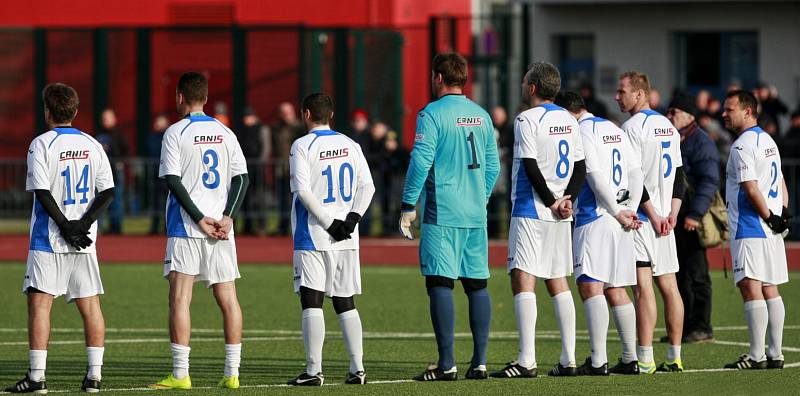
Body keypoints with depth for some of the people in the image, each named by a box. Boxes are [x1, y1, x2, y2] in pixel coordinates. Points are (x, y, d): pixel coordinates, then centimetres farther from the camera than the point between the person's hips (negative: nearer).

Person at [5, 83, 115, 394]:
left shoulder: (41, 145, -7)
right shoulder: (92, 145, 7)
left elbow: (42, 192, -14)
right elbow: (108, 191, 2)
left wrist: (67, 227, -11)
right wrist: (82, 224, -5)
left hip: (48, 240, -5)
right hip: (85, 243, 5)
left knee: (39, 303, -3)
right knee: (90, 305, 7)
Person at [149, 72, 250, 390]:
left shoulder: (176, 132, -3)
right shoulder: (225, 133, 10)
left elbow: (173, 181, -11)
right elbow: (241, 178, 4)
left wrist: (200, 219, -9)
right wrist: (227, 218, -3)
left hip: (186, 228, -4)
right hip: (221, 230, 4)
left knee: (179, 298, -3)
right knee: (228, 299, 5)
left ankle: (180, 374, -8)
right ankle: (232, 373, 4)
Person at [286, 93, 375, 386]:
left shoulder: (302, 146, -6)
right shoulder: (350, 146, 10)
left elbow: (303, 191, -15)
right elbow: (367, 186, 4)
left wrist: (329, 222, -12)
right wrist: (352, 218, -2)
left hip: (313, 237, -5)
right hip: (347, 239, 5)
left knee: (312, 302, -4)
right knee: (345, 303, 11)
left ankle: (313, 370, -9)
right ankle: (357, 369, 8)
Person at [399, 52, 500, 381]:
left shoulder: (432, 114, -8)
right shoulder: (481, 116, 12)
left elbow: (420, 162, -14)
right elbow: (492, 166, 16)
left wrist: (408, 206, -7)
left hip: (442, 215, -6)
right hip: (476, 215, 6)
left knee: (440, 284, -5)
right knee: (477, 284, 9)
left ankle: (447, 364, -10)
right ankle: (479, 362, 8)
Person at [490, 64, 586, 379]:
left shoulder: (527, 120, -10)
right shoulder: (568, 120, 12)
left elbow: (531, 168, -16)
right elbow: (580, 166, 11)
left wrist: (551, 201, -7)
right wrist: (568, 199, 1)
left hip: (531, 211, -8)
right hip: (560, 218, 8)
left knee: (522, 280, -9)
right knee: (558, 283, 13)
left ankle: (526, 361, -17)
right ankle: (568, 360, 10)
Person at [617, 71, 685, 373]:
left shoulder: (633, 127, -10)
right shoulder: (669, 127, 15)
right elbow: (678, 174, 15)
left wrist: (652, 214, -12)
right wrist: (672, 213, 8)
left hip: (641, 216, -8)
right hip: (663, 217, 8)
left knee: (643, 286, -11)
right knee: (668, 285, 9)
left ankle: (643, 360, -14)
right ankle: (674, 357, 11)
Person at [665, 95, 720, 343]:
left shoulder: (700, 143, -9)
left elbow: (710, 181, -17)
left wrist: (695, 214, -24)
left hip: (691, 221, -9)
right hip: (672, 218, 9)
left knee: (695, 274, -5)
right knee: (677, 275, 9)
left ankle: (701, 327, -2)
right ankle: (683, 326, 14)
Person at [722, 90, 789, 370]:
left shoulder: (742, 147, -13)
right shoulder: (768, 141, 17)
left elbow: (752, 190, -18)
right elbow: (780, 184, 19)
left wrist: (770, 218, -10)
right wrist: (782, 215, 9)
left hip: (750, 230, -9)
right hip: (771, 231, 9)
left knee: (751, 289, -10)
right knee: (770, 290, 10)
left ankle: (756, 355, -14)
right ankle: (775, 354, 11)